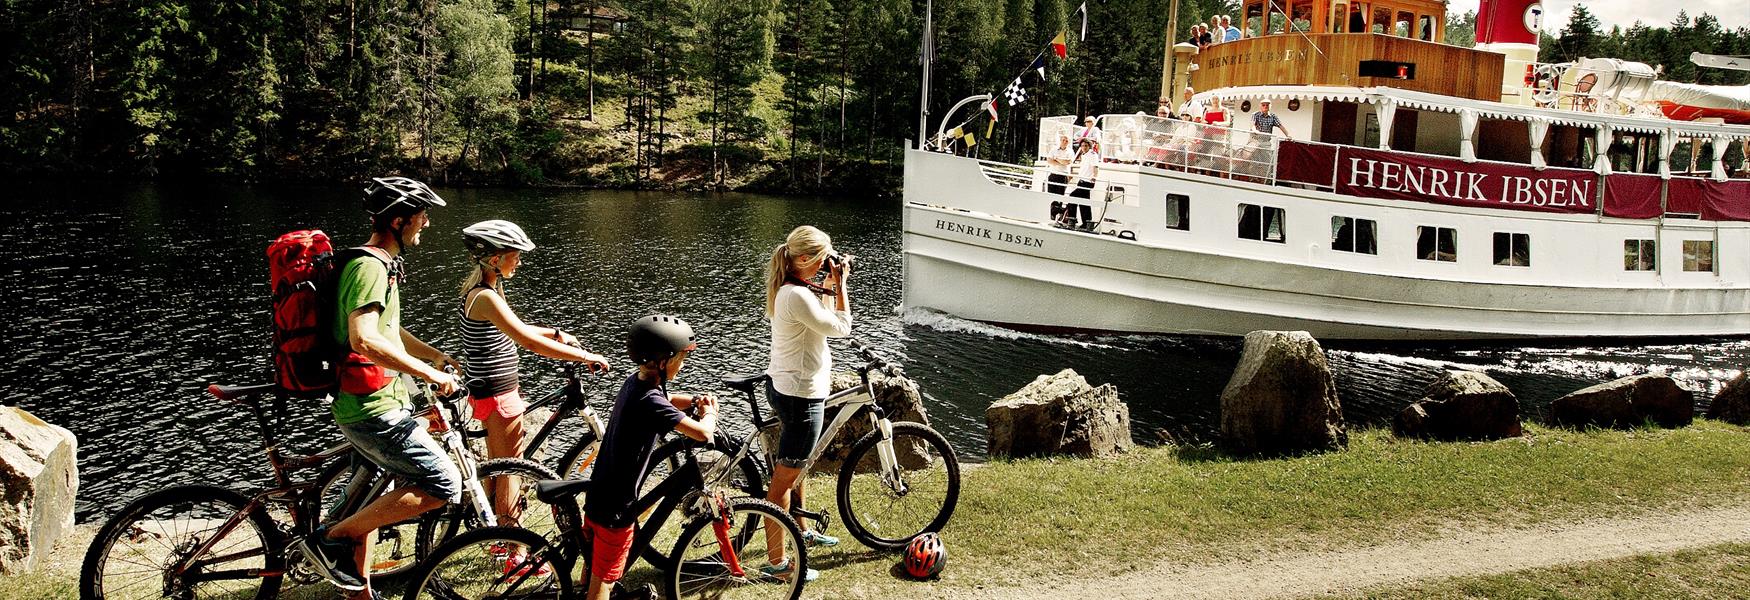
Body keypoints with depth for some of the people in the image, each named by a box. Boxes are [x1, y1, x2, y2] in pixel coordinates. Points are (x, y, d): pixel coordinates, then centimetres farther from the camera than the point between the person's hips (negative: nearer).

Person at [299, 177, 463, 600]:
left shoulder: (380, 263, 16)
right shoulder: (370, 267, -19)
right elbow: (364, 339, -33)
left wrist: (436, 355, 29)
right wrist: (428, 372, -28)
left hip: (367, 405, 11)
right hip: (375, 410, -11)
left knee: (370, 501, 21)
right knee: (443, 486, -10)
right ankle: (332, 540, -5)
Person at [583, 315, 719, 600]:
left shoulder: (634, 382, 1)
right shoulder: (650, 402, -27)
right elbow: (703, 432, -34)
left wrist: (694, 400, 4)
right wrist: (709, 412, -12)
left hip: (597, 498, 9)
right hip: (615, 507, -9)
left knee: (595, 566, 27)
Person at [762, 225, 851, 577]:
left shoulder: (786, 288, 4)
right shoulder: (798, 296, -27)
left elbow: (821, 313, 16)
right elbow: (841, 327, -19)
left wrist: (831, 282, 6)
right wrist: (840, 285, -12)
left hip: (784, 386, 11)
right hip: (801, 395, -11)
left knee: (794, 466, 27)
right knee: (784, 478, -2)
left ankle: (801, 531, 47)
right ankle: (777, 561, 6)